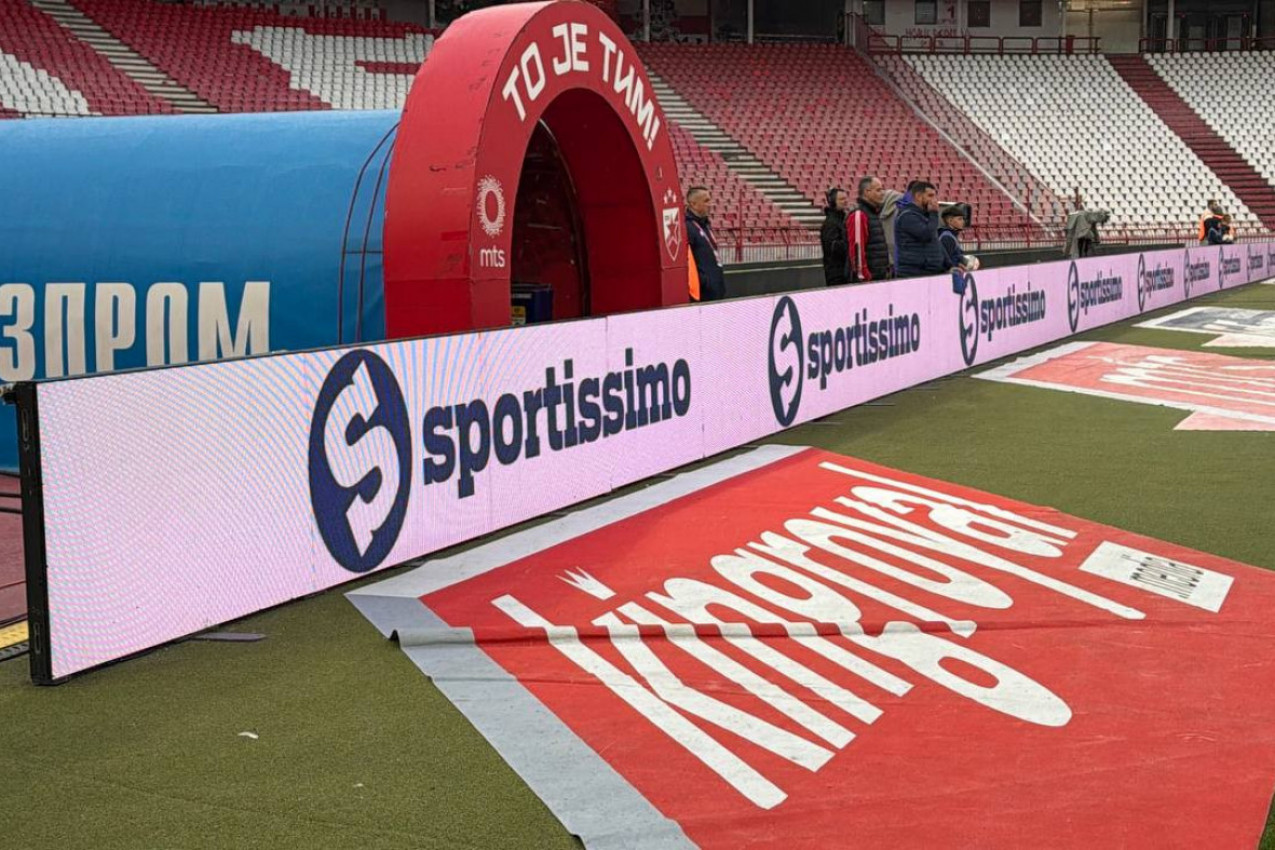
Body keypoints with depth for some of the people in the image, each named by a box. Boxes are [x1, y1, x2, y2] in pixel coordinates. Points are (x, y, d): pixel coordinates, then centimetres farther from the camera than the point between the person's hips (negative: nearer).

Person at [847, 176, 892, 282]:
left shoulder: (874, 213, 18)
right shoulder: (858, 215, -13)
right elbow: (857, 248, -19)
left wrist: (887, 268, 19)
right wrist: (864, 277, -22)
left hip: (879, 276, 10)